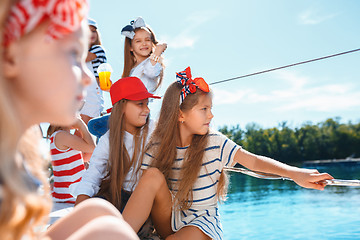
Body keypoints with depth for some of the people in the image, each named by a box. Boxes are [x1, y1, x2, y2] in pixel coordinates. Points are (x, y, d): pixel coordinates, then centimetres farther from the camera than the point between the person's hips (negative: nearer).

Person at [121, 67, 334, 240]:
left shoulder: (215, 142, -8)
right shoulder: (157, 147, -5)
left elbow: (253, 161, -11)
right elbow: (141, 191, -3)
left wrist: (294, 173, -26)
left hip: (202, 222, -1)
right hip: (169, 220, 2)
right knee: (154, 175, -25)